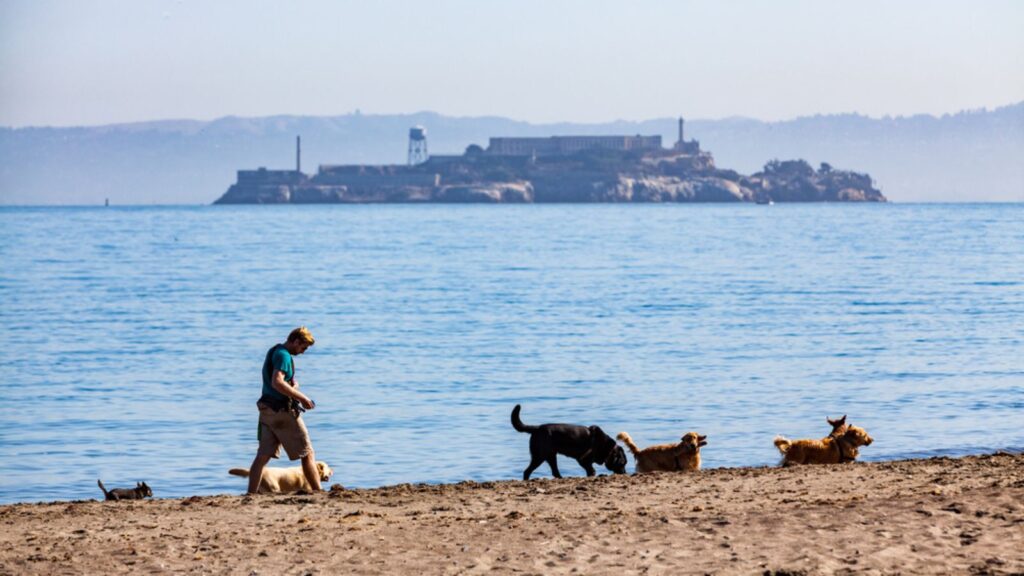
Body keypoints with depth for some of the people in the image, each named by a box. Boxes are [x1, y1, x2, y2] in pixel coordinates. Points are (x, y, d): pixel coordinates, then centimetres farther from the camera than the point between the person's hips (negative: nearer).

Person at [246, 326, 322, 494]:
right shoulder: (283, 355, -15)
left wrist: (292, 383, 10)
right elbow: (277, 383, -27)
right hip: (282, 411, -9)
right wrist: (301, 398, -22)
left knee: (263, 455, 6)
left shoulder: (274, 351, 16)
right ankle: (318, 492, 2)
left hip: (267, 410, 9)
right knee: (307, 454, 0)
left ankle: (251, 494, 1)